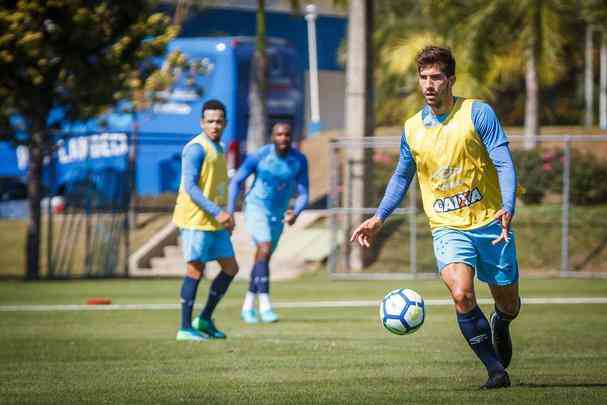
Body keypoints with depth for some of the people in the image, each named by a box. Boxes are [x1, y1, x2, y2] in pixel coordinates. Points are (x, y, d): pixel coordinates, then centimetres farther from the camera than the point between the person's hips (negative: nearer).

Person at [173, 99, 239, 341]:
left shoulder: (218, 148, 16)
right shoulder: (196, 148, -13)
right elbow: (190, 187, -21)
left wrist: (224, 216, 21)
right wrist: (217, 212, -25)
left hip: (216, 222, 9)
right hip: (196, 221, -9)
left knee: (230, 268, 7)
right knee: (195, 270, -6)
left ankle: (205, 320, 16)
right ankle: (185, 328, 1)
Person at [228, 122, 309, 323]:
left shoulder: (299, 160, -9)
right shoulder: (259, 156, -17)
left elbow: (303, 194, -7)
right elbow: (236, 181, -6)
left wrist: (296, 212, -27)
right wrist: (230, 211, -12)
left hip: (278, 214, 4)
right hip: (256, 208, -4)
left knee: (263, 258, 12)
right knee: (265, 249, -22)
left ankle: (248, 305, 27)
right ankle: (264, 305, -24)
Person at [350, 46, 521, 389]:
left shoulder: (478, 113, -7)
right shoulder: (413, 128, 6)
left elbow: (504, 163, -12)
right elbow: (402, 177, 21)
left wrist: (508, 209, -27)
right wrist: (378, 218, 13)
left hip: (489, 222, -1)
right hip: (447, 228, 1)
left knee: (509, 304, 9)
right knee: (461, 294, -24)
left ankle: (500, 326, 48)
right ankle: (496, 370, -10)